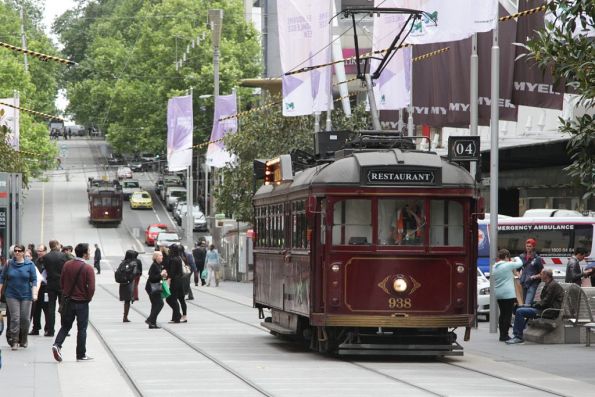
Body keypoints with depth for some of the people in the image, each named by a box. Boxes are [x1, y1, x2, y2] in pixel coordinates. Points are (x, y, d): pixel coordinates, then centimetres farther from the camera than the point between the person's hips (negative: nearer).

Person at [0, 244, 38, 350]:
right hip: (12, 295, 0)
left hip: (26, 295, 0)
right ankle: (14, 342, -5)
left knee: (25, 318, 2)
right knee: (15, 318, -7)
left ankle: (23, 340, 19)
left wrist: (34, 294, -9)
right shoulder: (9, 264, 2)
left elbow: (34, 280, -1)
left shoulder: (29, 264, -1)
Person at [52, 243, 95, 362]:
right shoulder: (88, 268, -15)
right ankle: (81, 355, 10)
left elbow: (62, 283, 7)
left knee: (66, 325, 15)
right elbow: (91, 288, -18)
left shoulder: (67, 265, 0)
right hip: (82, 303, -4)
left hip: (68, 300, 4)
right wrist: (88, 298, 0)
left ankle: (57, 345, -8)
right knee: (82, 328, 7)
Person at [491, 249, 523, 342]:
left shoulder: (494, 267, 10)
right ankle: (504, 335, -6)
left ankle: (502, 335, 15)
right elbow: (520, 263, 0)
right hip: (508, 294, -8)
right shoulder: (508, 265, -11)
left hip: (498, 294, 8)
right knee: (508, 315, -4)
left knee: (502, 314, 13)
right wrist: (516, 258, 23)